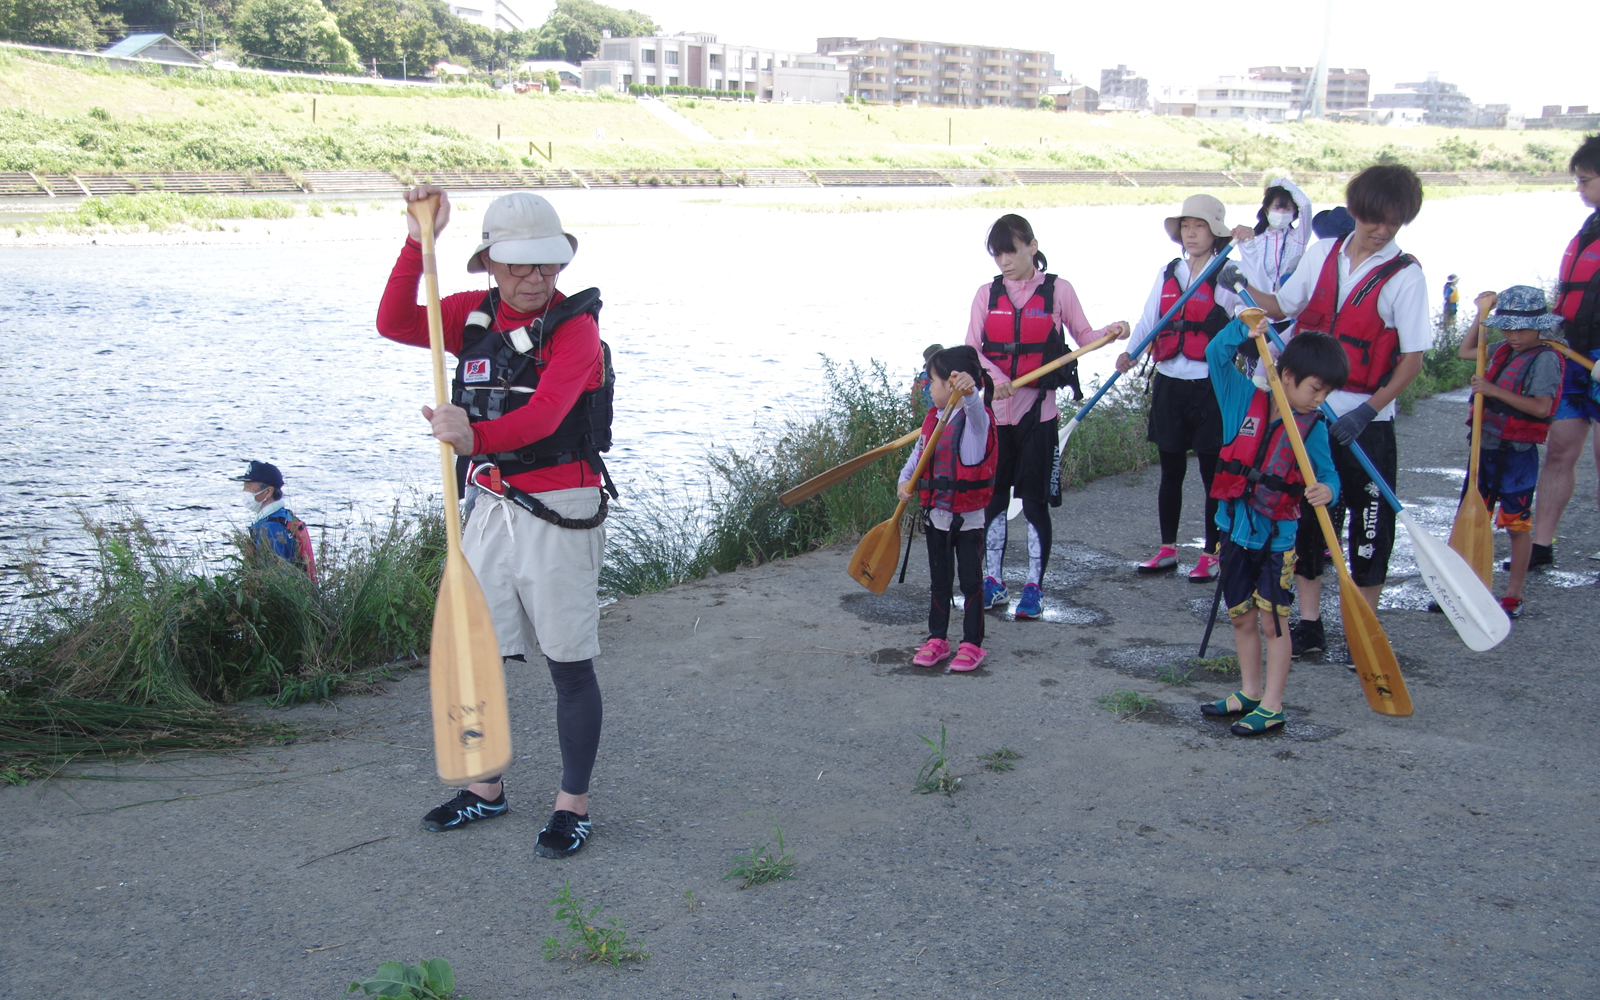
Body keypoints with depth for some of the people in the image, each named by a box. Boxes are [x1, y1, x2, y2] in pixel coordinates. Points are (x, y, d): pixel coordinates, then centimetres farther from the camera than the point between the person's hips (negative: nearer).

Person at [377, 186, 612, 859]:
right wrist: (418, 242, -13)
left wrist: (476, 435, -44)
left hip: (559, 512, -6)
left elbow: (544, 414, -27)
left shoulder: (575, 325, -12)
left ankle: (573, 805, 15)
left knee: (570, 665, 1)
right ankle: (485, 789, 30)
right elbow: (395, 324, -4)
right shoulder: (474, 316, 8)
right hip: (489, 506, 6)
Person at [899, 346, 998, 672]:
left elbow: (976, 410, -40)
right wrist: (905, 480, -5)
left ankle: (972, 644, 14)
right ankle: (937, 640, 25)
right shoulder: (933, 418, 5)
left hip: (968, 519, -6)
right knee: (938, 581, 15)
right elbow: (919, 452, 14)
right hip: (936, 516, 6)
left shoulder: (976, 418, -16)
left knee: (971, 582, 4)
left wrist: (969, 391, -64)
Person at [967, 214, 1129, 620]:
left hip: (1037, 411, -3)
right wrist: (994, 376, -19)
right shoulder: (987, 294, 5)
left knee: (1035, 501, 1)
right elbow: (971, 350, -1)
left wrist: (1110, 331, -16)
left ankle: (1034, 587, 11)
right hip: (994, 411, 3)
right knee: (992, 498, 9)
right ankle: (994, 583, 20)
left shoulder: (1058, 290, 0)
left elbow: (1083, 336, 4)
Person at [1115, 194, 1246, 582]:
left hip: (1210, 385, -4)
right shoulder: (1167, 273, 10)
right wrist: (1130, 352, -14)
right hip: (1169, 384, 4)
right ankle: (1167, 549, 23)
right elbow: (1148, 320, 2)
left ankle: (1212, 554, 12)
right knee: (1170, 470, 12)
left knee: (1212, 471, 2)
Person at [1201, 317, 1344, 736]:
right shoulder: (1245, 400, -2)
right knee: (1241, 616, 14)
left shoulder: (1312, 428, -4)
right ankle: (1249, 691, 30)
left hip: (1277, 535, -2)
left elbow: (1327, 473, -6)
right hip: (1236, 526, 3)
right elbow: (1216, 356, -6)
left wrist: (1327, 490, -29)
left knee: (1273, 621, 1)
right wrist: (1242, 330, -22)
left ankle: (1272, 706, 8)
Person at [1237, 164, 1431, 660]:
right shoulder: (1323, 253, 5)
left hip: (1367, 422, -4)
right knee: (1307, 517, 10)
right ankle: (1309, 624, 22)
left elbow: (1413, 359, -11)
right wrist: (1245, 288, -2)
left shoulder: (1405, 276, -9)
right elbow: (1283, 307, 17)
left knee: (1370, 526, 4)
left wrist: (1367, 411, -21)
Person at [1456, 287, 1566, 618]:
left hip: (1517, 455, -7)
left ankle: (1513, 596, 10)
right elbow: (1465, 350, 26)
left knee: (1517, 525, 2)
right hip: (1485, 448, 7)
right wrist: (1483, 313, 16)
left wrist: (1494, 390, -23)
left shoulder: (1545, 358, -13)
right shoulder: (1503, 352, 8)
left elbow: (1542, 407, -23)